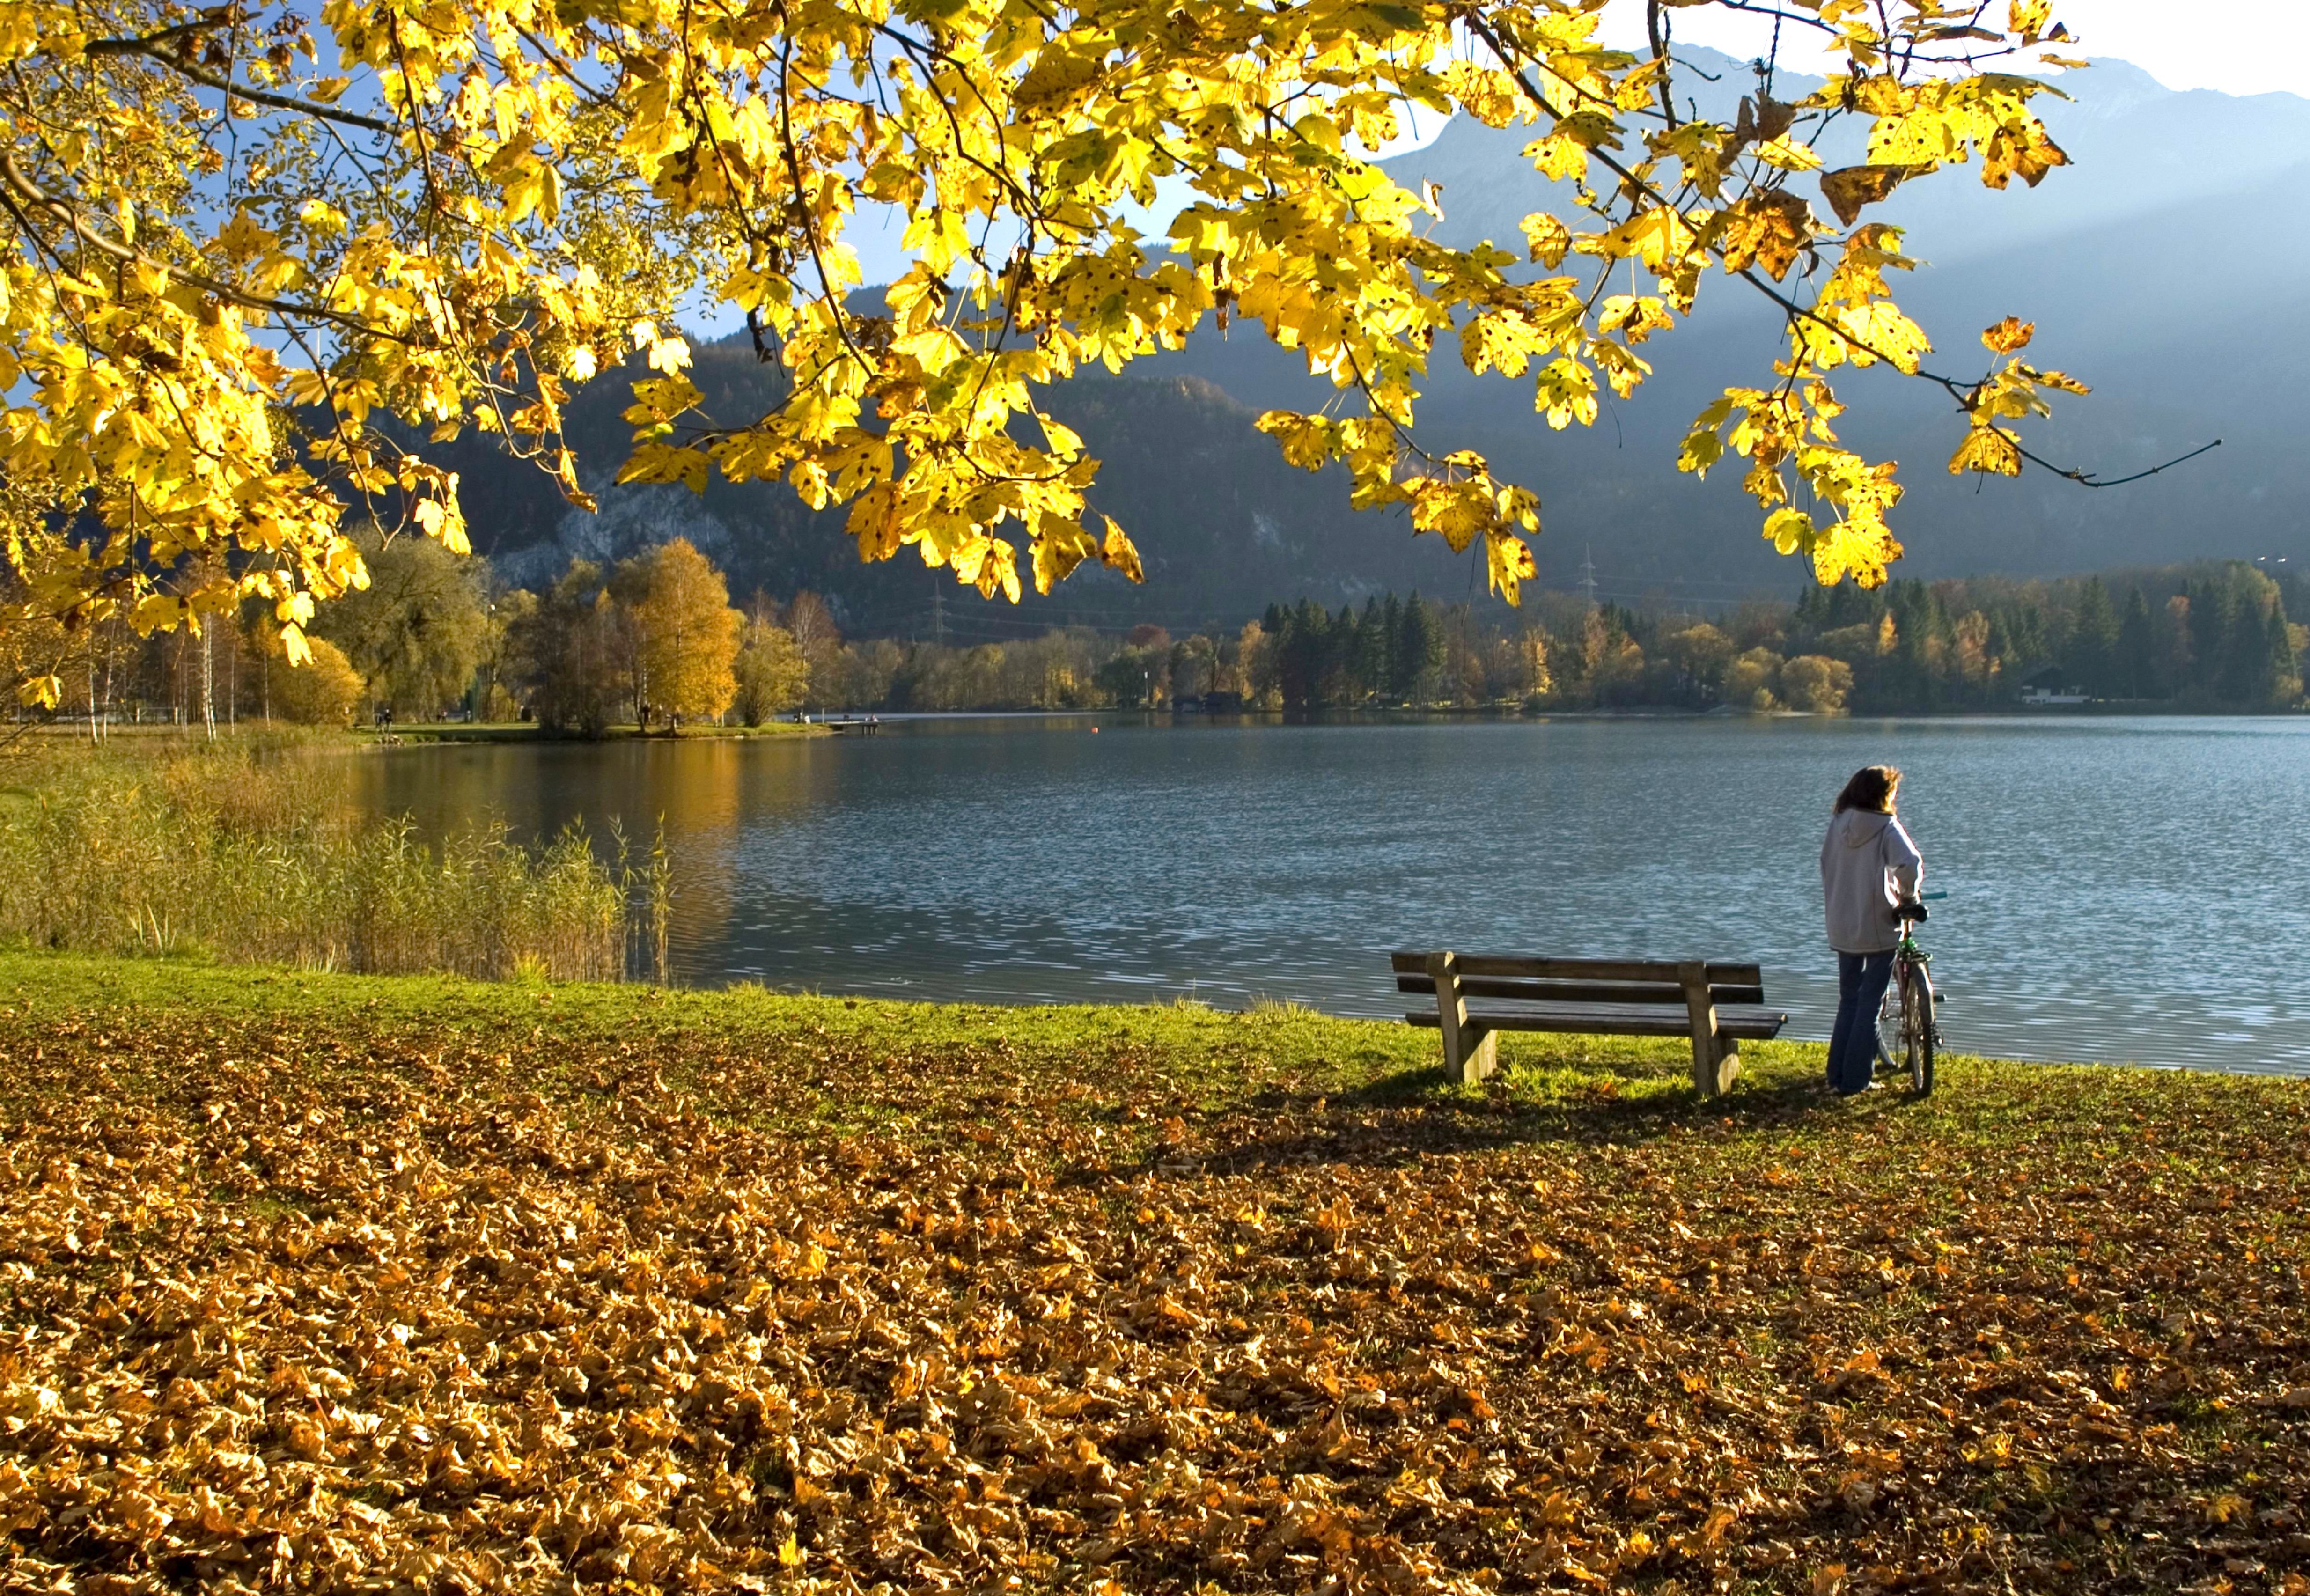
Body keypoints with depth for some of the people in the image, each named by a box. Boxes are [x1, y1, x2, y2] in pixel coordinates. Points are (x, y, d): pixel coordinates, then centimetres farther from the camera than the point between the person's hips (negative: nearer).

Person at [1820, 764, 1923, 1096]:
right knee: (1870, 1002, 4)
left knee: (1848, 1000, 18)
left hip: (1842, 928, 5)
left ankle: (1837, 1075, 20)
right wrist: (1908, 894, -9)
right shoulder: (1886, 827, -12)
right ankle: (1856, 1079, 4)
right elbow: (1910, 862, -27)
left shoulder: (1837, 825, 4)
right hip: (1878, 926, -5)